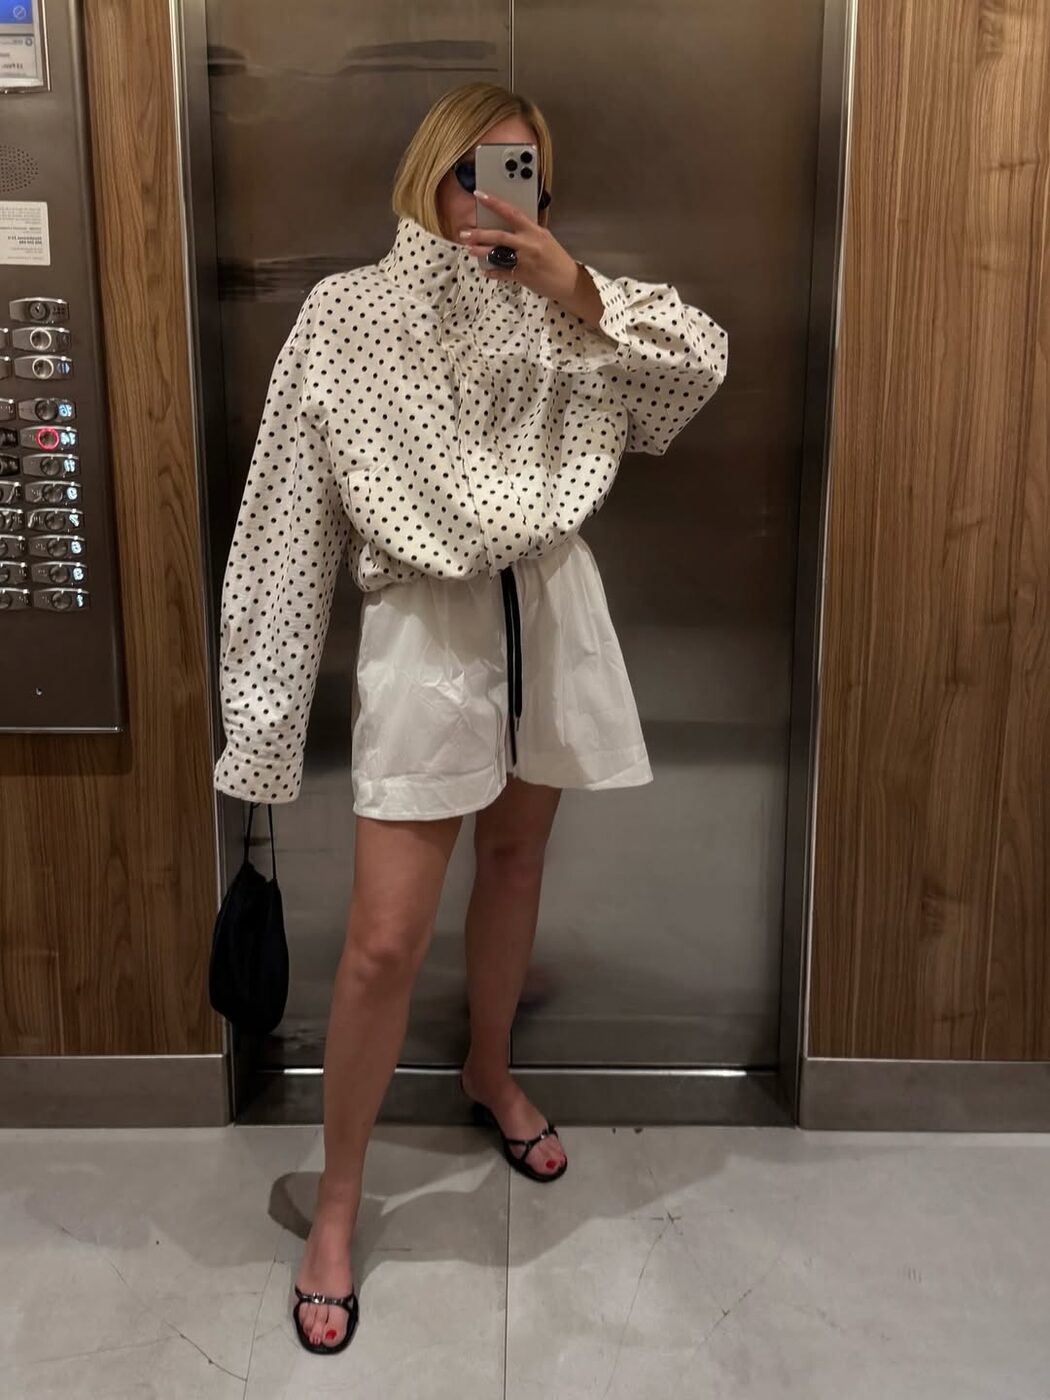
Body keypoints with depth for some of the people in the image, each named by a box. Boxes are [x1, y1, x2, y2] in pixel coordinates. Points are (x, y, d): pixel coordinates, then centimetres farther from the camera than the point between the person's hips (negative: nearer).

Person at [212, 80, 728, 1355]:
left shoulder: (553, 303, 5)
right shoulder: (348, 311, -5)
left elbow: (701, 361, -4)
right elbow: (293, 505, -7)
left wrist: (579, 290, -18)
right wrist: (269, 708, -10)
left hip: (549, 615, 4)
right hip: (426, 628, -4)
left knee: (515, 856, 19)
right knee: (384, 939, -5)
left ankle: (489, 1074, 45)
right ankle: (336, 1202, 16)